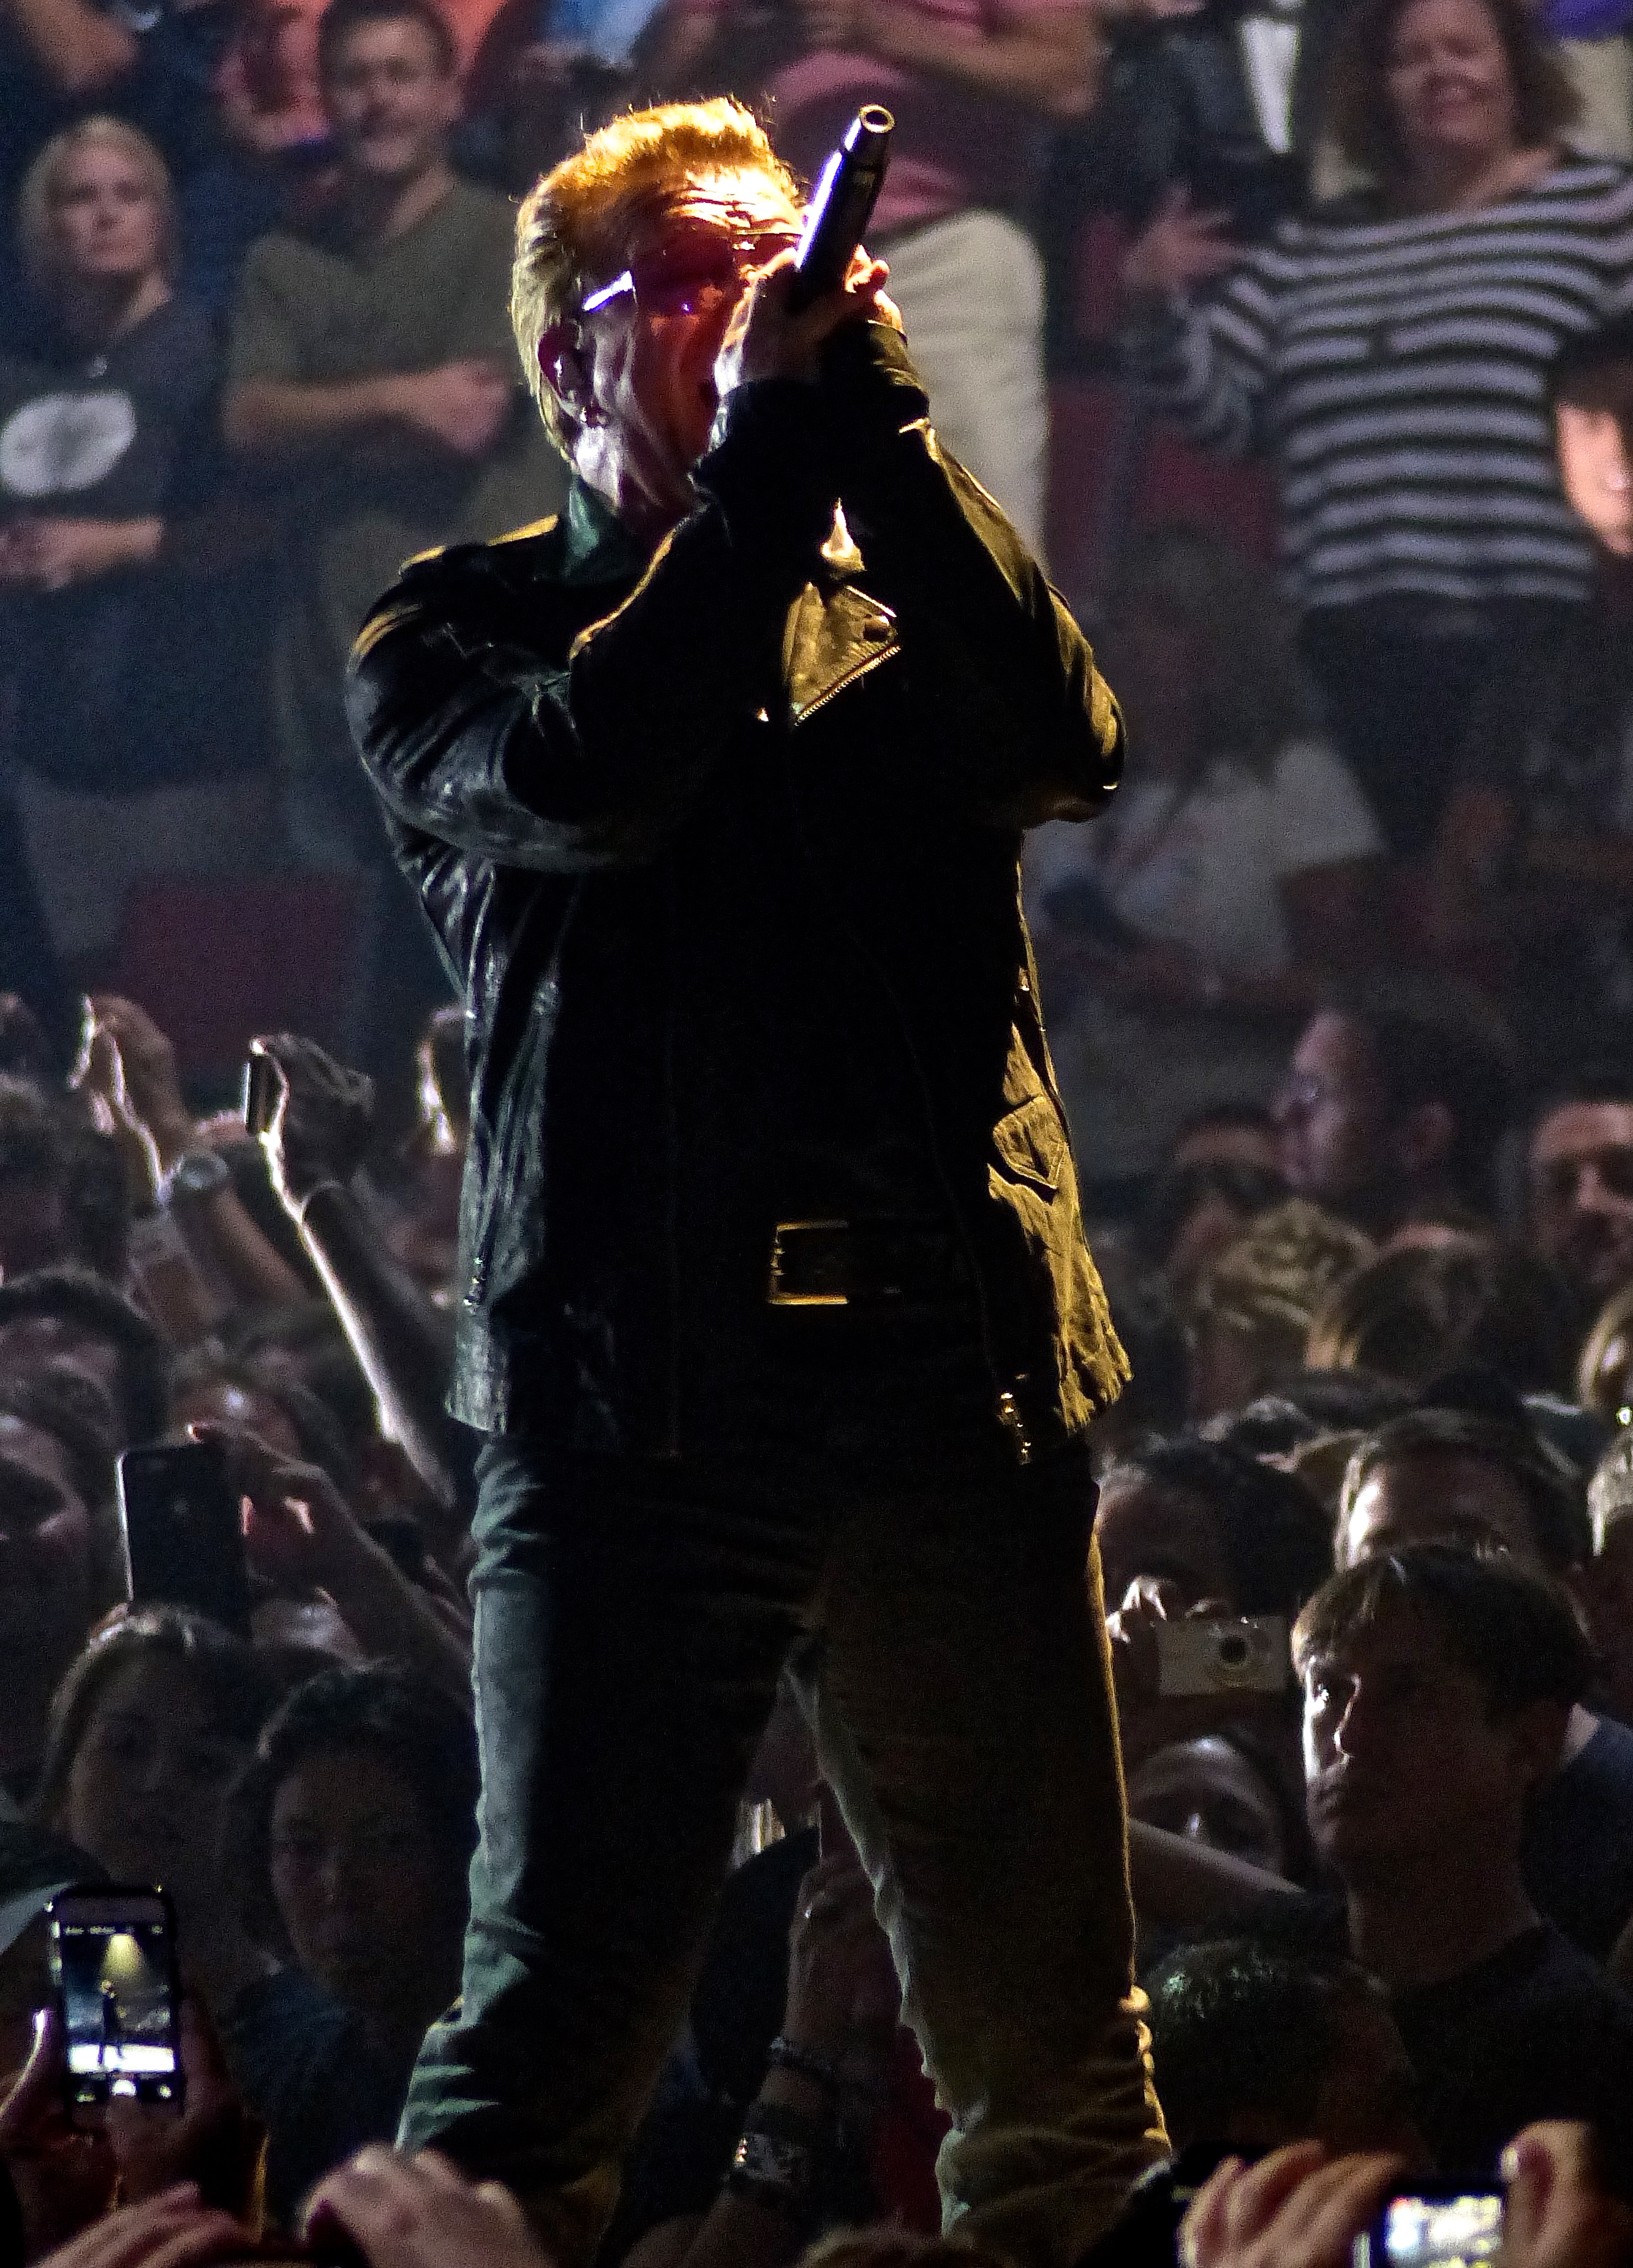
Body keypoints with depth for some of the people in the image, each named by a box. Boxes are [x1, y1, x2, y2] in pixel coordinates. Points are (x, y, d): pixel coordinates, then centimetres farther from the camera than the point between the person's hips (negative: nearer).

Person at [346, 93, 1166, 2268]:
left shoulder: (897, 606, 19)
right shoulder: (456, 632, 10)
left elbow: (1069, 742, -3)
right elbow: (588, 776, -11)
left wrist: (874, 414, -7)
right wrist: (771, 450, -8)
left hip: (952, 1362, 3)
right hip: (632, 1378, -3)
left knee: (1056, 2051, 1)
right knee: (551, 2019, -9)